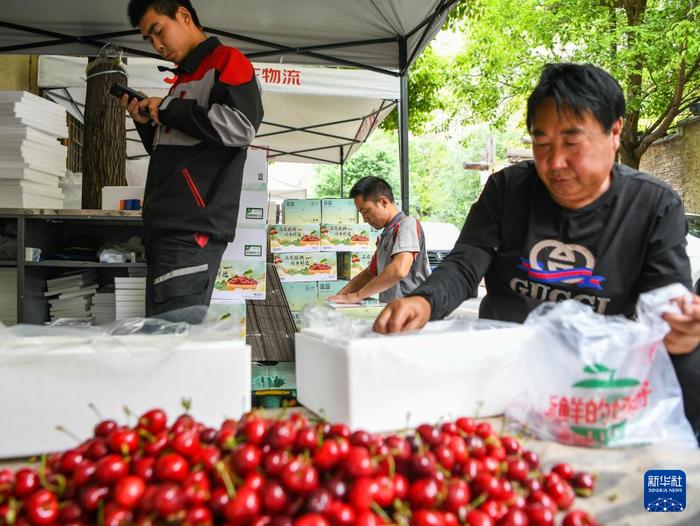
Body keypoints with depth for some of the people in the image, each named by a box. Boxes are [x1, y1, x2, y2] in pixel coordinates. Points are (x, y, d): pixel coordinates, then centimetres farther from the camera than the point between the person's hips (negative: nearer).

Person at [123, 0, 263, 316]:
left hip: (193, 230, -9)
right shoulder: (182, 81, 26)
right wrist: (146, 124, 14)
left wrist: (168, 109, -7)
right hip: (165, 228, 9)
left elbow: (240, 126, -17)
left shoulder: (226, 60, 2)